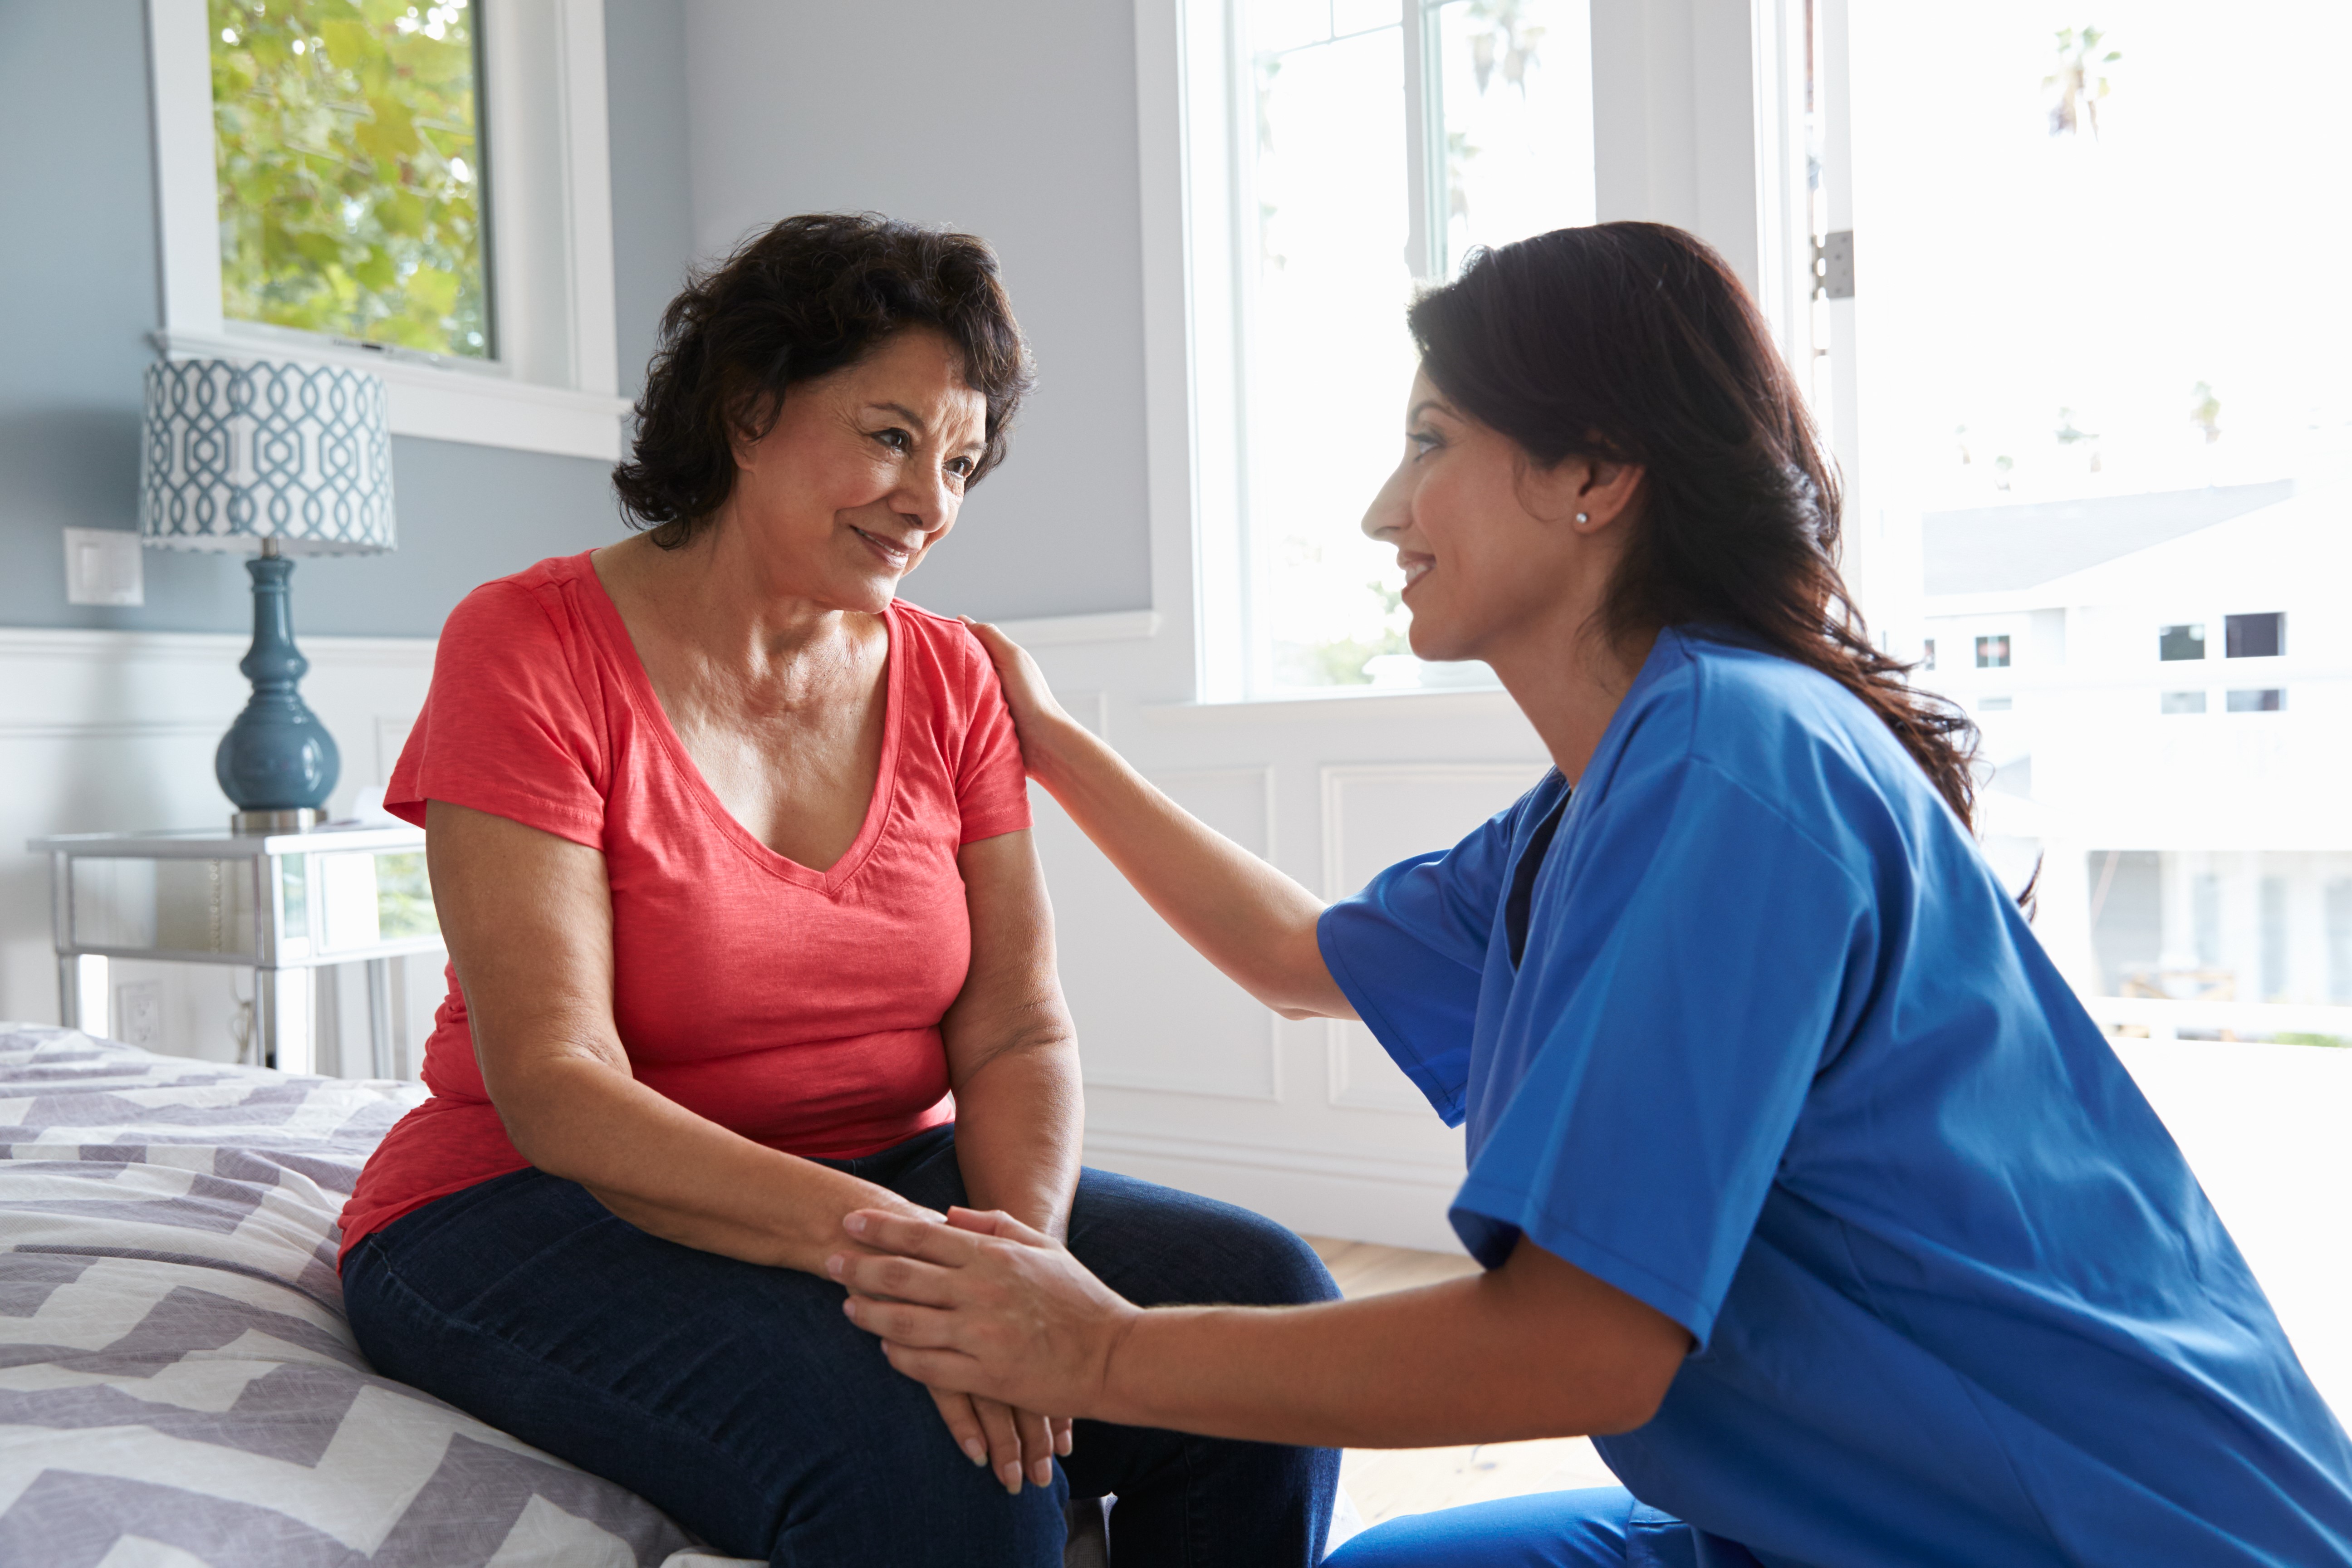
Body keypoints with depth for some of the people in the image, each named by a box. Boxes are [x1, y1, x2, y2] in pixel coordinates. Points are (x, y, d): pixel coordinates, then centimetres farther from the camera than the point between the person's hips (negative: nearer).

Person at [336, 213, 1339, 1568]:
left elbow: (1017, 1033, -3)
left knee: (1265, 1304, -17)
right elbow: (554, 1090, -18)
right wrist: (867, 1235, -31)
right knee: (929, 1454, -33)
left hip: (884, 1186, 5)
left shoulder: (949, 681, 4)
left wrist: (1021, 1247, -24)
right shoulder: (530, 645, -10)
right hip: (541, 1209, -4)